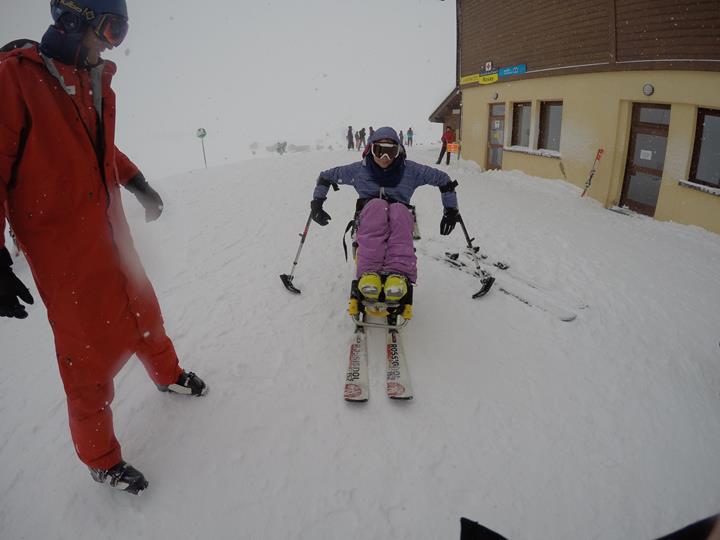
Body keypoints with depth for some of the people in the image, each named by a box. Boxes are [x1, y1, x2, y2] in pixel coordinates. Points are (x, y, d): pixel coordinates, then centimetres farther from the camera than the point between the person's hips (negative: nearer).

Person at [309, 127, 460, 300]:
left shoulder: (410, 170, 5)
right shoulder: (359, 170, 7)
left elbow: (442, 179, 13)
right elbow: (326, 176, 18)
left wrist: (451, 210, 11)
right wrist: (317, 202, 9)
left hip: (400, 220, 0)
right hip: (368, 219, 0)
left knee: (399, 210, -36)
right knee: (377, 205, -36)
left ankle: (399, 273, -55)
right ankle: (369, 272, -52)